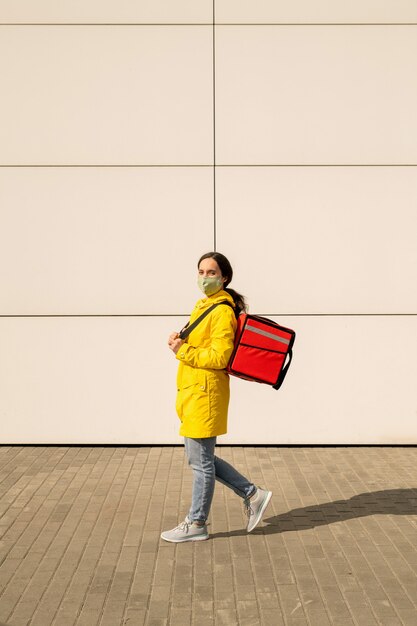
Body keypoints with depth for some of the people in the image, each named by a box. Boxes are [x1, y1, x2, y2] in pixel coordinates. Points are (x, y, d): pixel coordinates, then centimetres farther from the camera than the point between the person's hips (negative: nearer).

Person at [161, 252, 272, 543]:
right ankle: (253, 494, 27)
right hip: (192, 391, 10)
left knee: (201, 461, 3)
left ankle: (196, 524, 19)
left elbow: (219, 357, -20)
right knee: (201, 458, 18)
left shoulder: (223, 311, -15)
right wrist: (181, 341, 3)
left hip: (205, 393, -10)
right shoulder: (204, 305, 14)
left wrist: (183, 351, -17)